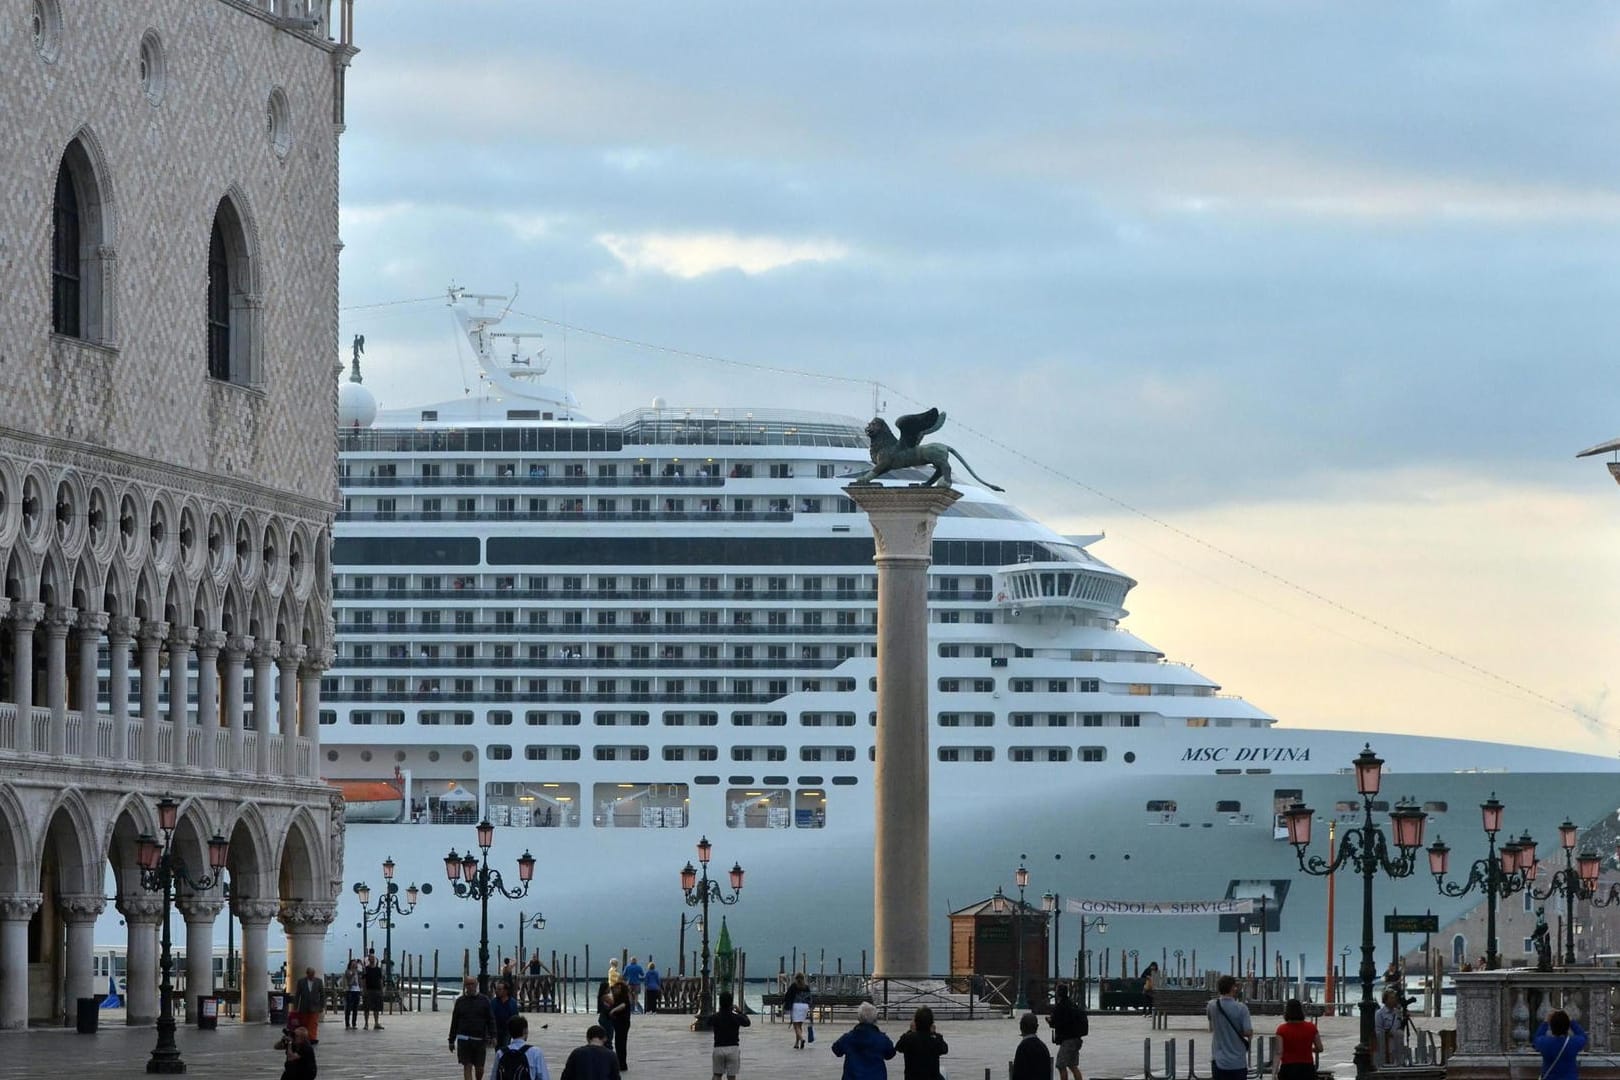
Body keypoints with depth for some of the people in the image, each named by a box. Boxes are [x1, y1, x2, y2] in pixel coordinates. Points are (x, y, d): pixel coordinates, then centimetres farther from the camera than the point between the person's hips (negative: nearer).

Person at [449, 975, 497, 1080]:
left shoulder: (484, 1000, 3)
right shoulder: (460, 1001, 6)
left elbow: (491, 1020, 2)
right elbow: (454, 1022, 10)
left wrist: (493, 1036, -11)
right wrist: (451, 1040, 9)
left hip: (479, 1039, 0)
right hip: (464, 1039, 0)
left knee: (479, 1068, 5)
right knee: (467, 1067, -5)